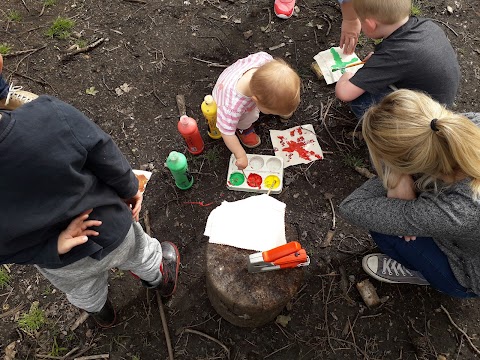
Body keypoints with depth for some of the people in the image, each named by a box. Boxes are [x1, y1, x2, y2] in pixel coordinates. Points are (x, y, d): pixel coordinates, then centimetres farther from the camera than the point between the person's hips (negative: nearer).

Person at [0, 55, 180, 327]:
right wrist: (131, 189, -2)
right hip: (113, 232, -1)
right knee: (142, 256, 36)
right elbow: (108, 159, -19)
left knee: (84, 294, 39)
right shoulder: (51, 115, -38)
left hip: (63, 266, 2)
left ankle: (102, 313, 73)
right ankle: (162, 279, 69)